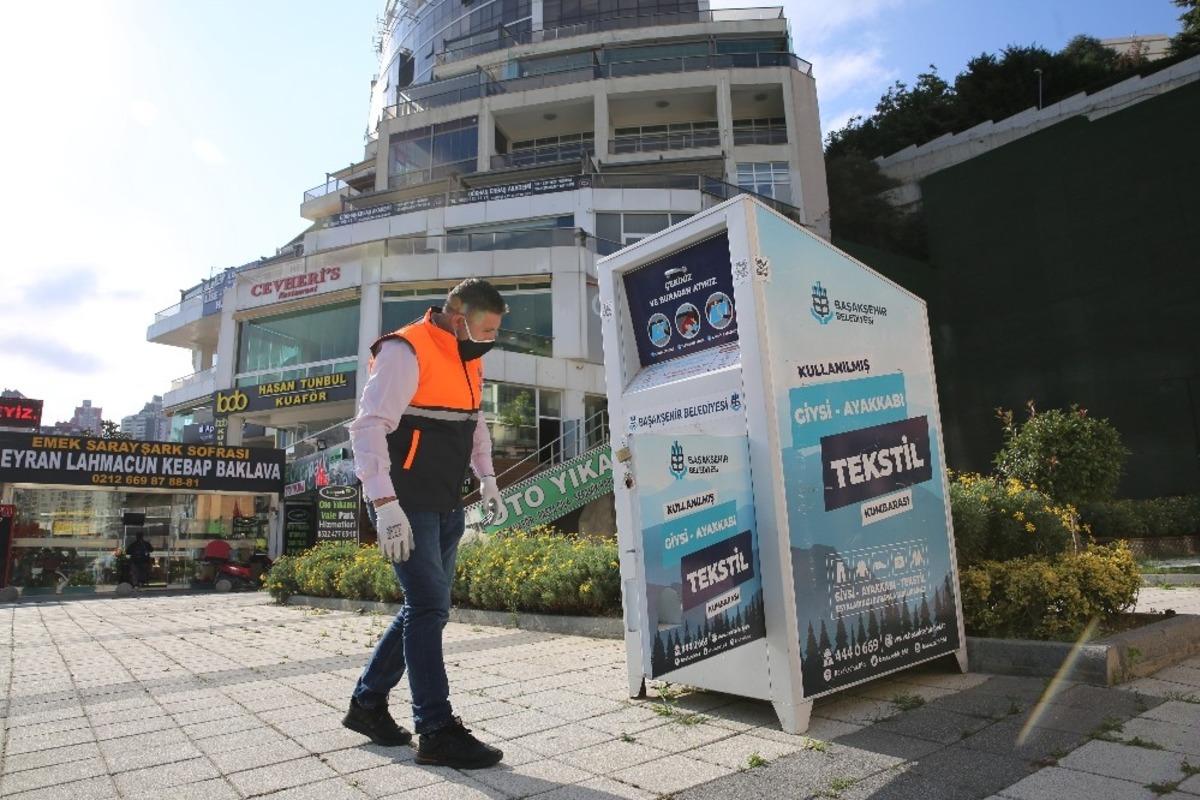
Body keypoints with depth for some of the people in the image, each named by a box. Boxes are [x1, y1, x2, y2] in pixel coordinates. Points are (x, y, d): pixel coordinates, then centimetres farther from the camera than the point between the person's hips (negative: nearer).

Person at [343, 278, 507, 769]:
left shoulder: (468, 359, 13)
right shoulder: (405, 352, -14)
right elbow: (368, 428, -20)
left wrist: (485, 476, 17)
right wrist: (386, 504, -28)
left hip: (446, 506, 9)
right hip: (405, 506, -9)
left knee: (427, 609, 12)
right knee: (428, 607, -8)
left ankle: (367, 702, 28)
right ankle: (437, 732, 2)